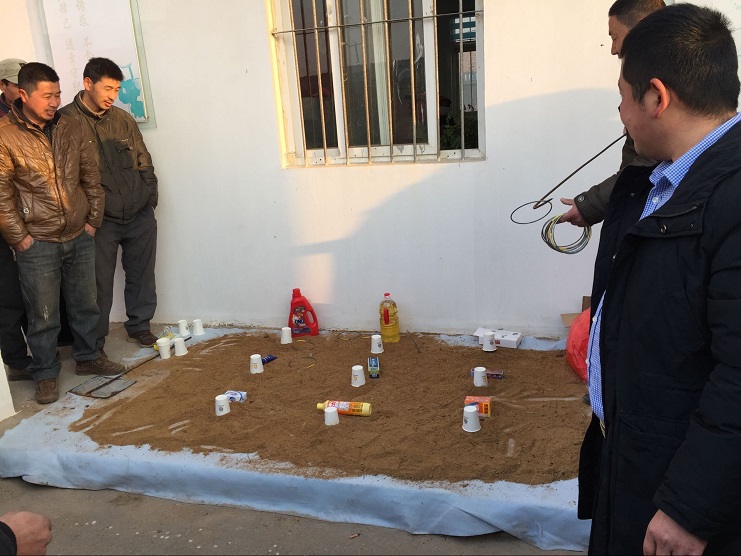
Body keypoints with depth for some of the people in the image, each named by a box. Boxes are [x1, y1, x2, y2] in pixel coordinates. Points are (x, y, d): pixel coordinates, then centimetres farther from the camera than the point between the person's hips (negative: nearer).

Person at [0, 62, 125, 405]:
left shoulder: (69, 128, 4)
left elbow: (90, 176, 9)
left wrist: (93, 220, 5)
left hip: (79, 237, 5)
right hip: (37, 244, -4)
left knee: (86, 304, 16)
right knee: (43, 315, 5)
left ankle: (88, 357, 35)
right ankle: (45, 375, 21)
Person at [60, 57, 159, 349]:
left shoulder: (123, 119, 10)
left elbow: (144, 161, 16)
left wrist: (150, 195, 6)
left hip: (140, 216, 5)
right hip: (100, 220, -4)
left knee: (142, 276, 13)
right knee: (100, 284, 2)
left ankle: (139, 325, 33)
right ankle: (94, 344, 18)